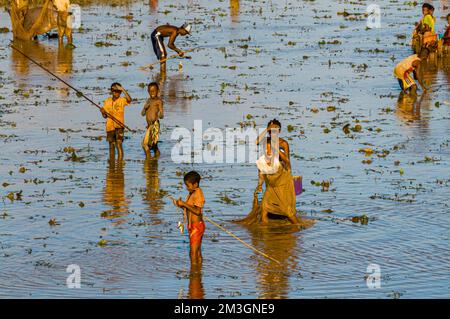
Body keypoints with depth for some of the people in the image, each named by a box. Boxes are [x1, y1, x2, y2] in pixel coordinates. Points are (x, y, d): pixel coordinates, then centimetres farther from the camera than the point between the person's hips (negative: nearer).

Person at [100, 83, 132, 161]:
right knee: (111, 146, 12)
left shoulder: (122, 100, -2)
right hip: (109, 126, 4)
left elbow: (129, 99, -26)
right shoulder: (107, 101, 9)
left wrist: (123, 89, -28)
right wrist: (103, 112, -8)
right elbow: (105, 116, 14)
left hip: (119, 126, -4)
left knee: (119, 144, -15)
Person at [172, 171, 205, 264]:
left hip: (197, 226, -10)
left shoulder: (197, 193, -17)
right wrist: (181, 205, 1)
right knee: (198, 253, 14)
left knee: (193, 253, -9)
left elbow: (197, 211, -25)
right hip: (193, 226, 10)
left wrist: (184, 204, -22)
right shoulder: (191, 193, 12)